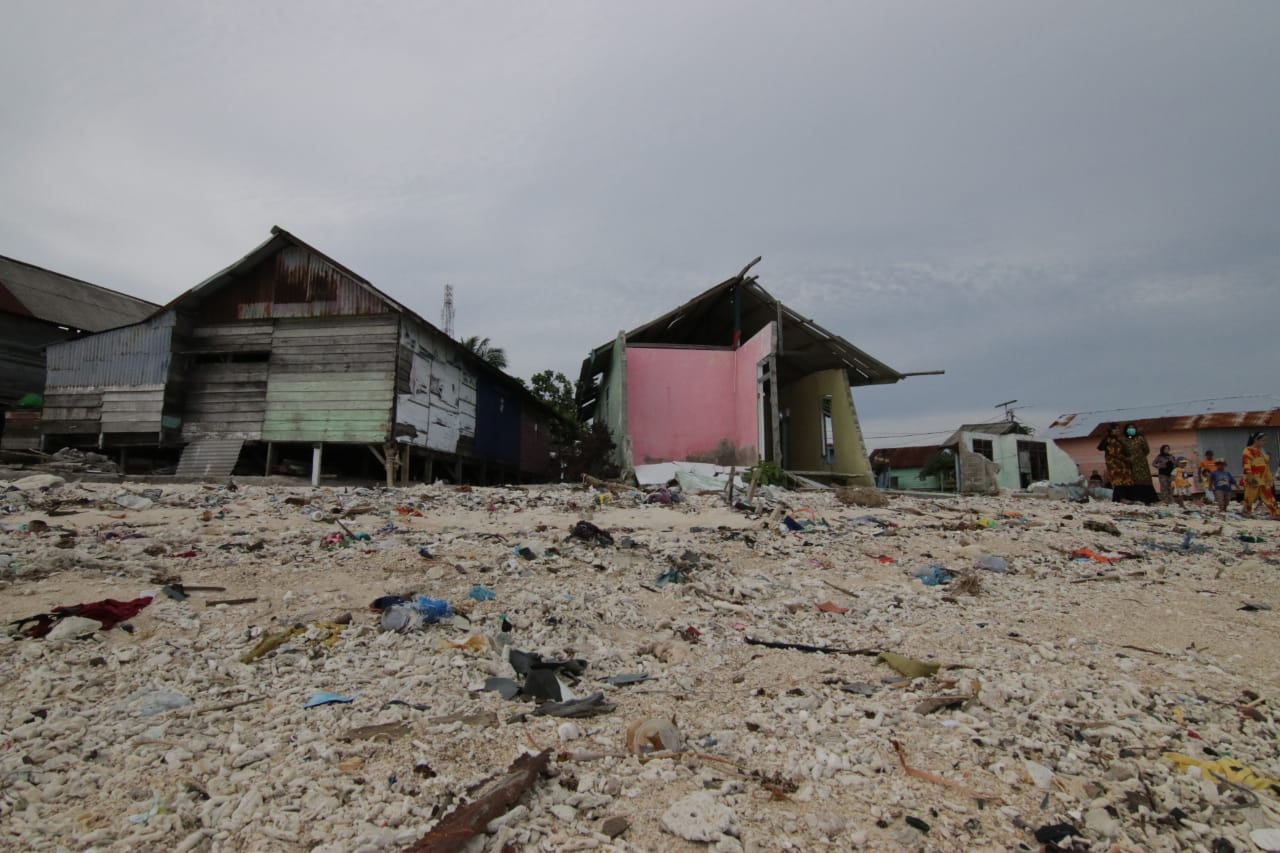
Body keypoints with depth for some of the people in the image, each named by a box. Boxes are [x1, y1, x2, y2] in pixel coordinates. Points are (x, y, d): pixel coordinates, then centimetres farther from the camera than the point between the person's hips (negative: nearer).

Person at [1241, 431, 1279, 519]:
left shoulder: (1262, 451, 18)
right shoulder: (1248, 450, -10)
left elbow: (1266, 466, 24)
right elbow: (1246, 464, -19)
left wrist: (1269, 478, 22)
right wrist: (1249, 476, -26)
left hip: (1263, 480, 8)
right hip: (1252, 480, -8)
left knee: (1269, 497, 5)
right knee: (1250, 497, 0)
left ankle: (1275, 513, 6)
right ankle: (1247, 512, 13)